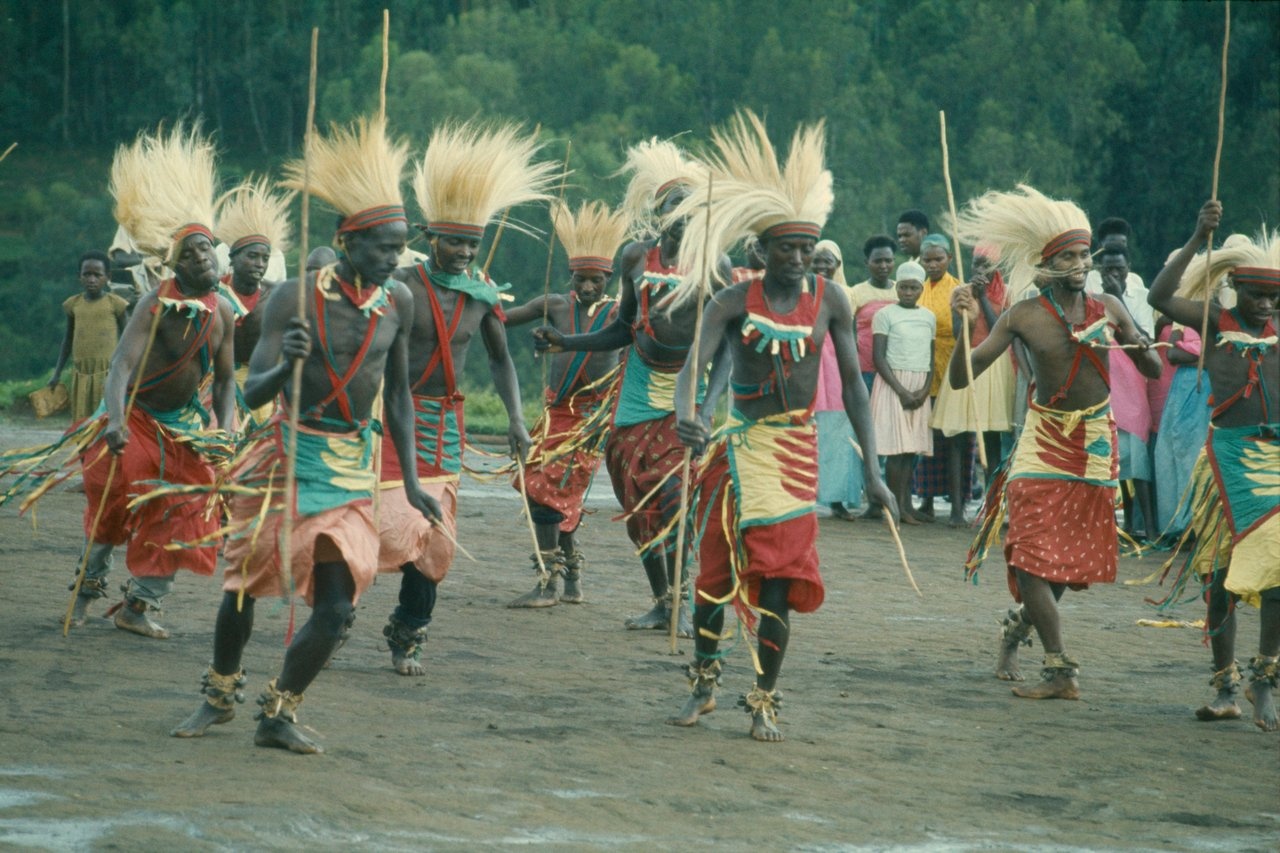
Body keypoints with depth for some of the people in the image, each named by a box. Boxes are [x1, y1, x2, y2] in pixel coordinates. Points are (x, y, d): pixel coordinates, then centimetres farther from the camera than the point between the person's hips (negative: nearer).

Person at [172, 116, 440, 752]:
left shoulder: (398, 303, -2)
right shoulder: (295, 299, -14)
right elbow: (252, 392, -17)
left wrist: (410, 480, 8)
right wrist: (285, 366, -39)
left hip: (352, 467, 3)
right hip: (286, 456, -3)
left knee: (336, 606, -7)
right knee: (242, 584, 7)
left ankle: (278, 715, 10)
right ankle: (220, 697, 31)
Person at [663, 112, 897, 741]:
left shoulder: (829, 301, -1)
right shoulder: (734, 302, -5)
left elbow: (853, 382, 1)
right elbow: (693, 364, -17)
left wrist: (871, 469, -3)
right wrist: (685, 415, -40)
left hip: (795, 448, 0)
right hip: (736, 445, 0)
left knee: (778, 575, -4)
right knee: (716, 566, 5)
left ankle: (764, 700, 7)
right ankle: (704, 683, 24)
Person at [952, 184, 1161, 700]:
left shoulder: (1108, 309, -1)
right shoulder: (1023, 318, -9)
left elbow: (1153, 372, 9)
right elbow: (959, 378, -12)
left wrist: (1142, 347, -14)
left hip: (1096, 440, 3)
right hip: (1045, 439, -3)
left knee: (1072, 555, 7)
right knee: (1034, 552, -12)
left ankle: (1017, 628, 26)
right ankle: (1061, 671, -6)